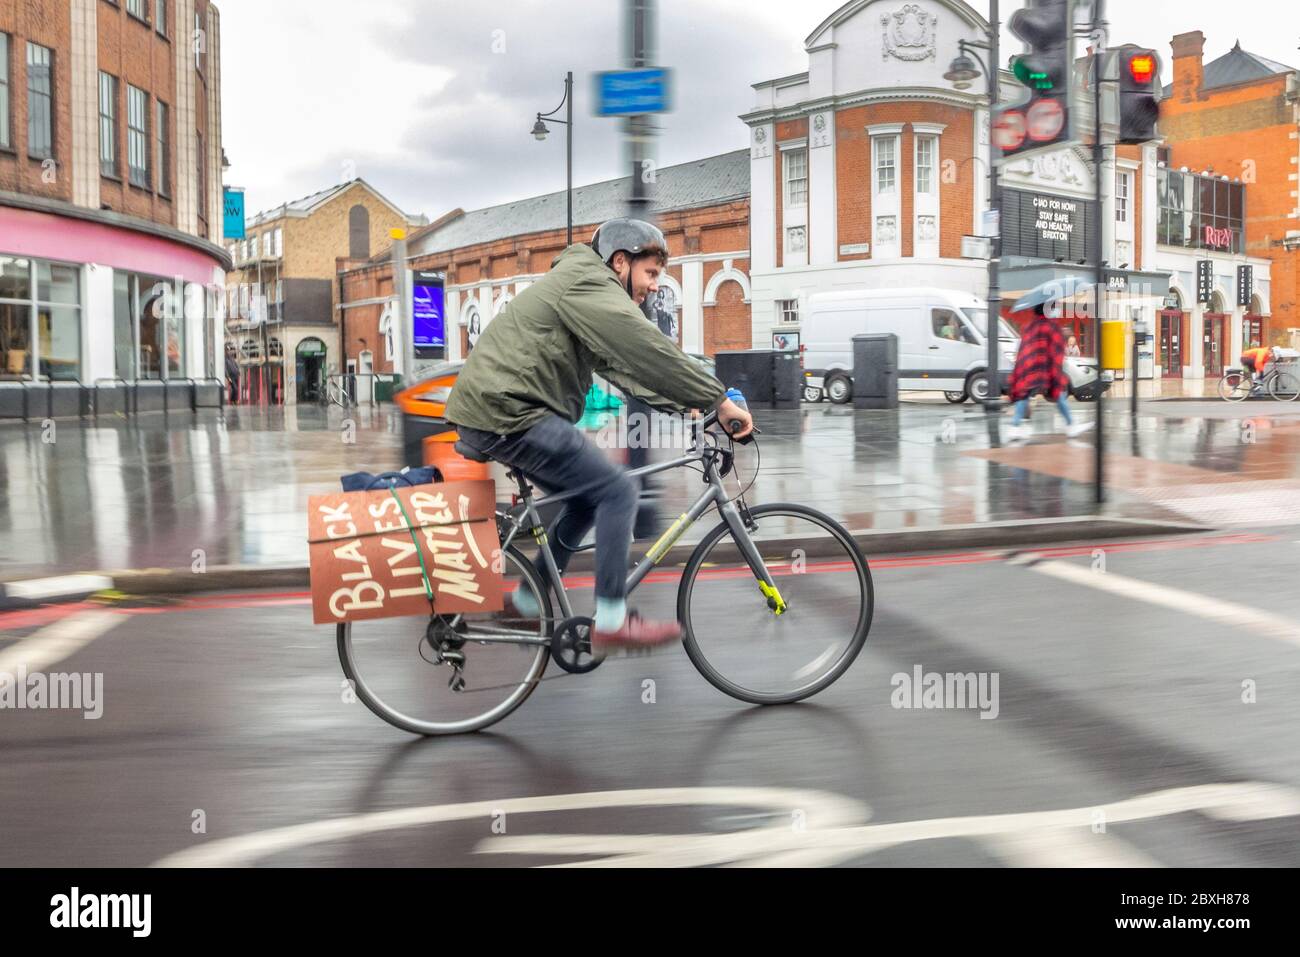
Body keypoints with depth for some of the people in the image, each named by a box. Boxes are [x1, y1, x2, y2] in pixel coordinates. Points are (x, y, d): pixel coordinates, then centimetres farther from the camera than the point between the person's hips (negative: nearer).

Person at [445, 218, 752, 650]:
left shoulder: (583, 286, 23)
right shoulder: (590, 284, -11)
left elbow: (624, 367, 19)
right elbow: (651, 352, -19)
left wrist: (685, 405, 9)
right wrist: (719, 400, -15)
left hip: (487, 407, 11)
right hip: (509, 413, -11)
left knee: (587, 496, 17)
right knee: (617, 491, -8)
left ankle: (528, 604, 24)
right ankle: (611, 621, -3)